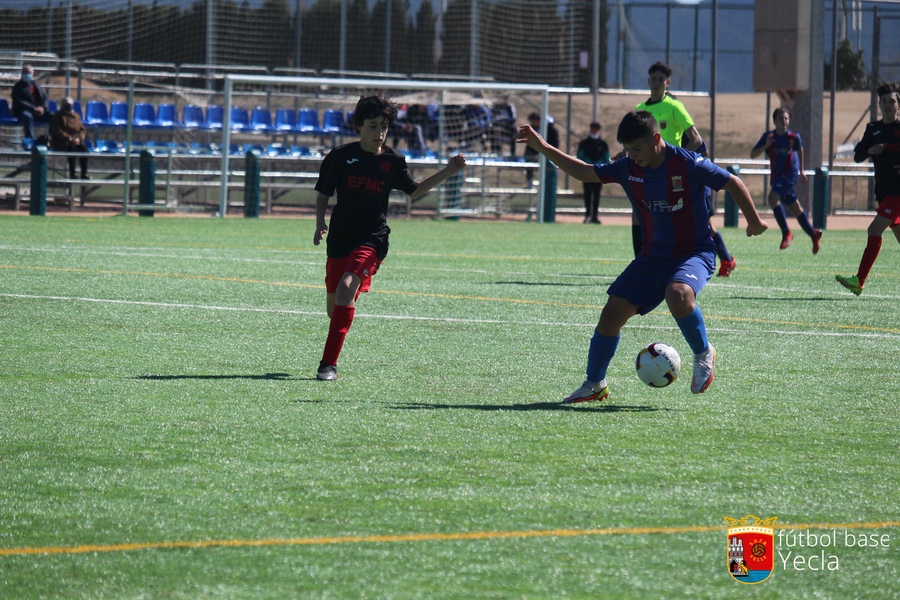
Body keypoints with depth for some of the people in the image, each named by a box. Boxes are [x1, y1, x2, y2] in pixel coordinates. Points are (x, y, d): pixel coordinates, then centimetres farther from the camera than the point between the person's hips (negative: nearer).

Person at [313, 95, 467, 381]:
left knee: (347, 288, -23)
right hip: (340, 239, 2)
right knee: (333, 303, 9)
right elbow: (323, 194, 5)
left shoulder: (392, 161, 3)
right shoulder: (341, 156, -1)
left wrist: (448, 171, 11)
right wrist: (320, 223, -12)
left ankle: (329, 363, -22)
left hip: (372, 239, -2)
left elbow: (414, 190, 19)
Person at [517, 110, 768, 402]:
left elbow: (733, 183, -7)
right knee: (612, 313, -4)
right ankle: (594, 384, 15)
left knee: (678, 295, -37)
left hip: (694, 253, -6)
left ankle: (704, 354, -9)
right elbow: (584, 172, 9)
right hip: (653, 256, 6)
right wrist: (543, 148, 3)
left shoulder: (688, 164, -18)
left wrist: (754, 221, 2)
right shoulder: (628, 169, -2)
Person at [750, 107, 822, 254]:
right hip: (777, 176, 4)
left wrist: (801, 170, 22)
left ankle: (786, 232, -15)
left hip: (790, 174, -4)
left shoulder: (794, 137, -9)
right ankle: (813, 234, 29)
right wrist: (765, 146, -25)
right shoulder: (768, 136, -5)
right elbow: (752, 155, -8)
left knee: (773, 198, -25)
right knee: (795, 208, 13)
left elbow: (799, 150, 13)